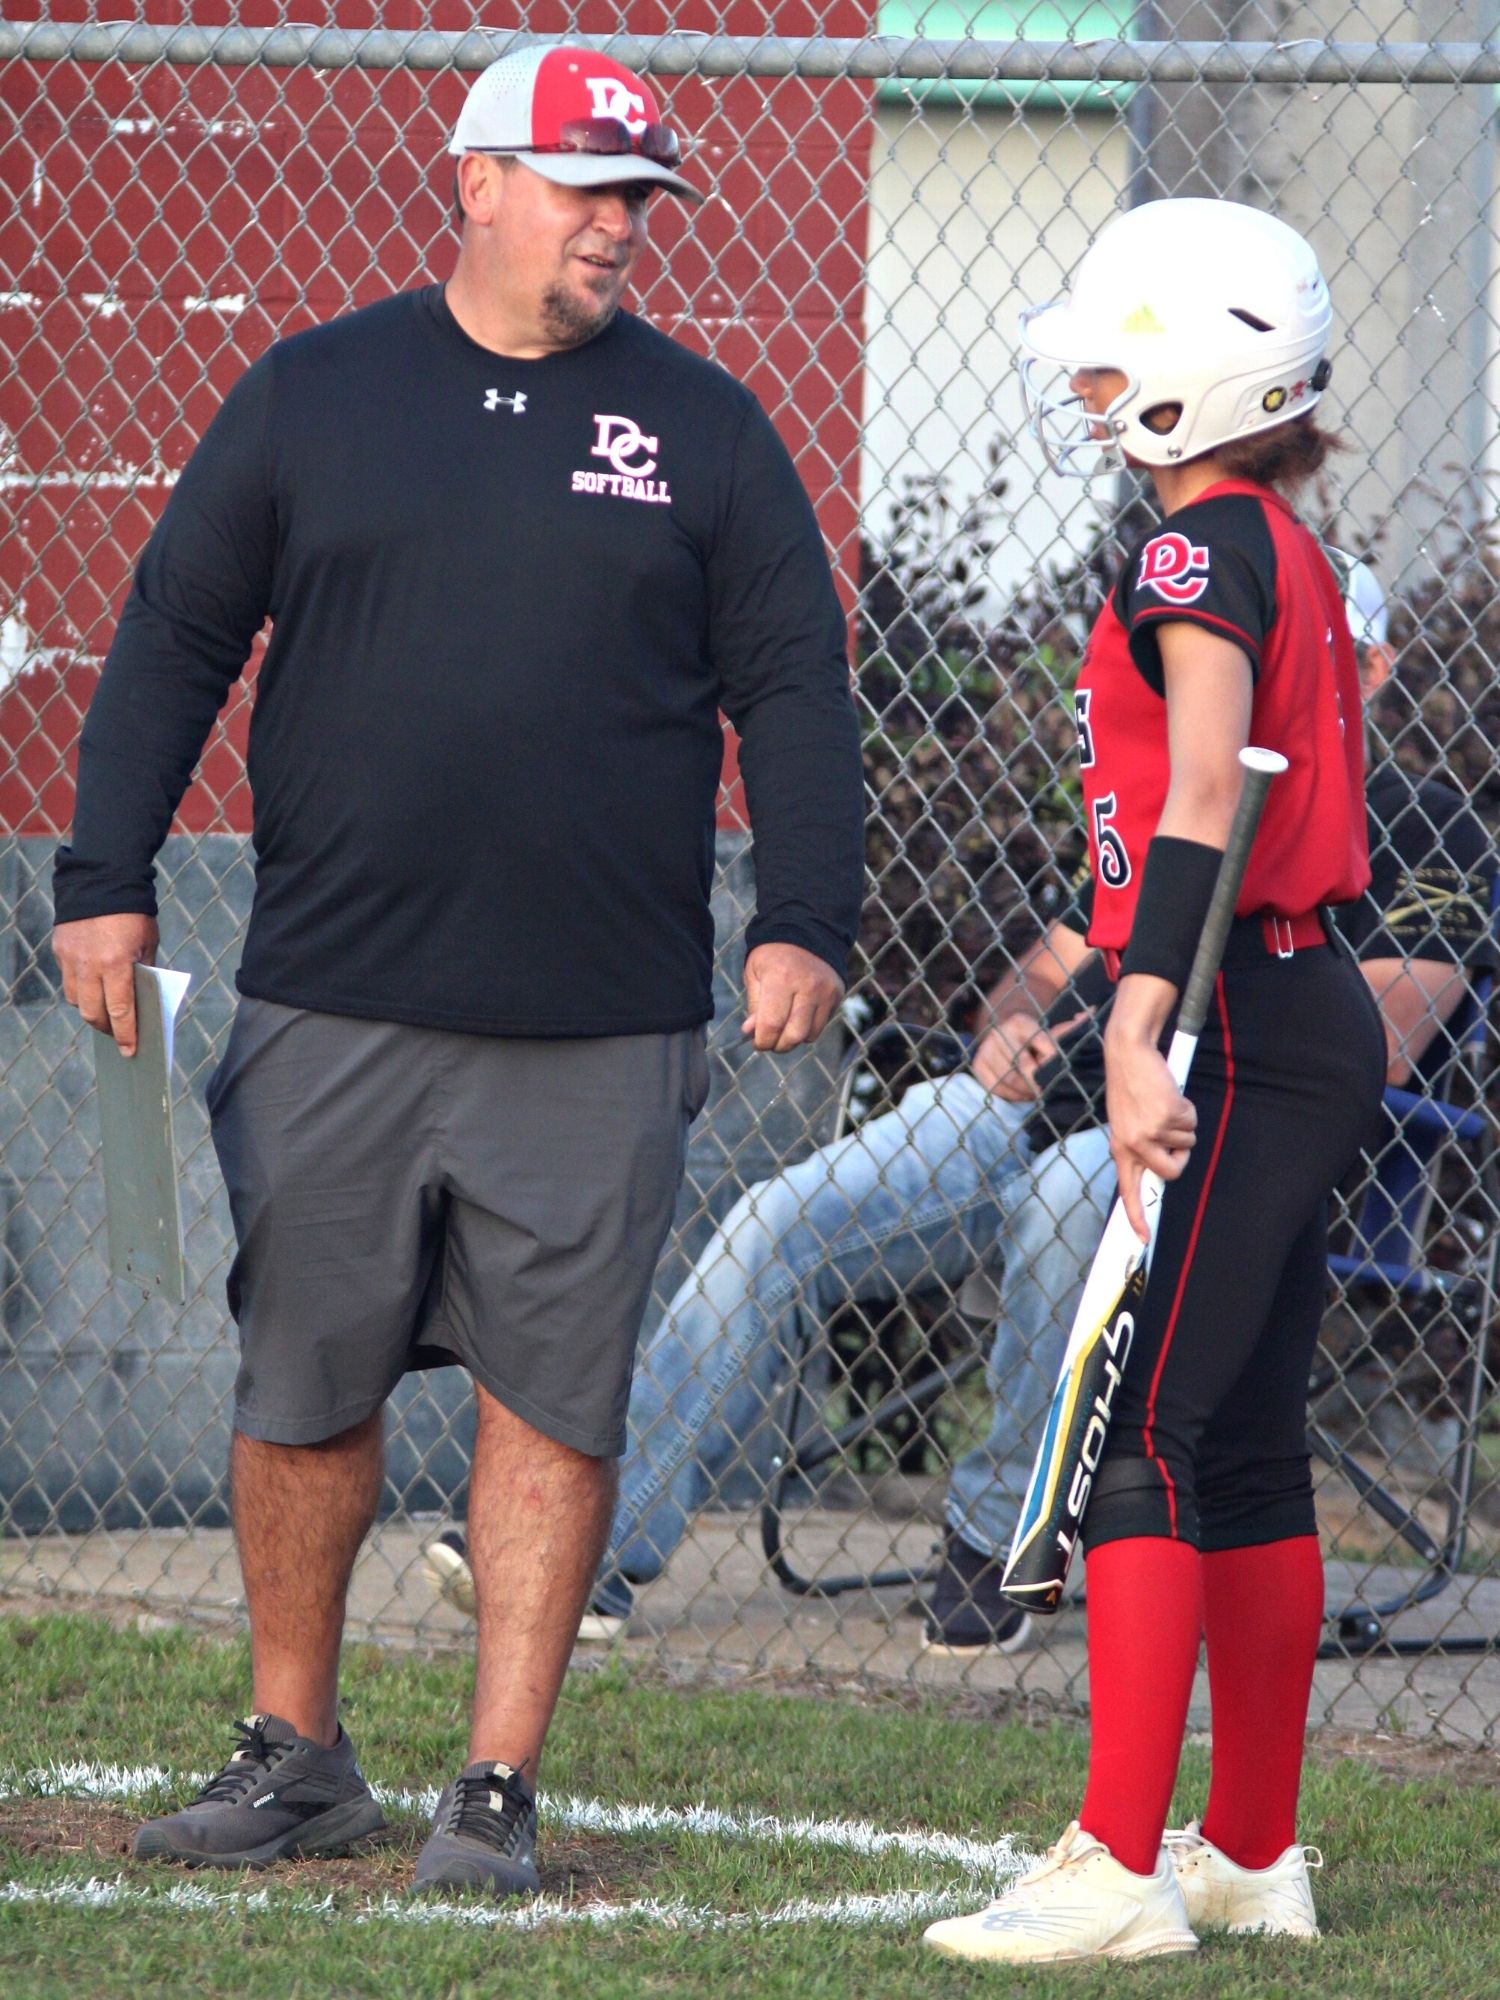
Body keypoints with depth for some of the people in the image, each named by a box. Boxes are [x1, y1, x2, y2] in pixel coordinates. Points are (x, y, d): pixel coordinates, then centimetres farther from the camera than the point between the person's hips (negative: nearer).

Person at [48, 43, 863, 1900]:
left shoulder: (705, 428, 6)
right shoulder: (311, 393, 7)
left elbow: (793, 686, 6)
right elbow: (174, 635, 8)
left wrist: (803, 920, -6)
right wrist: (106, 878, 0)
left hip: (598, 1035, -1)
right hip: (331, 1007, 1)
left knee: (552, 1401, -1)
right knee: (303, 1389, 5)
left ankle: (497, 1787, 5)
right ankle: (294, 1754, 20)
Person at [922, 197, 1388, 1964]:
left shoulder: (1197, 558, -13)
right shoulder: (1292, 559, 16)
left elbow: (1205, 794, -26)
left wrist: (1142, 1026, -34)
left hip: (1234, 1025, -10)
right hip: (1320, 1020, 10)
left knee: (1138, 1435, -11)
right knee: (1248, 1450, 14)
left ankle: (1118, 1870, -14)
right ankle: (1251, 1857, 20)